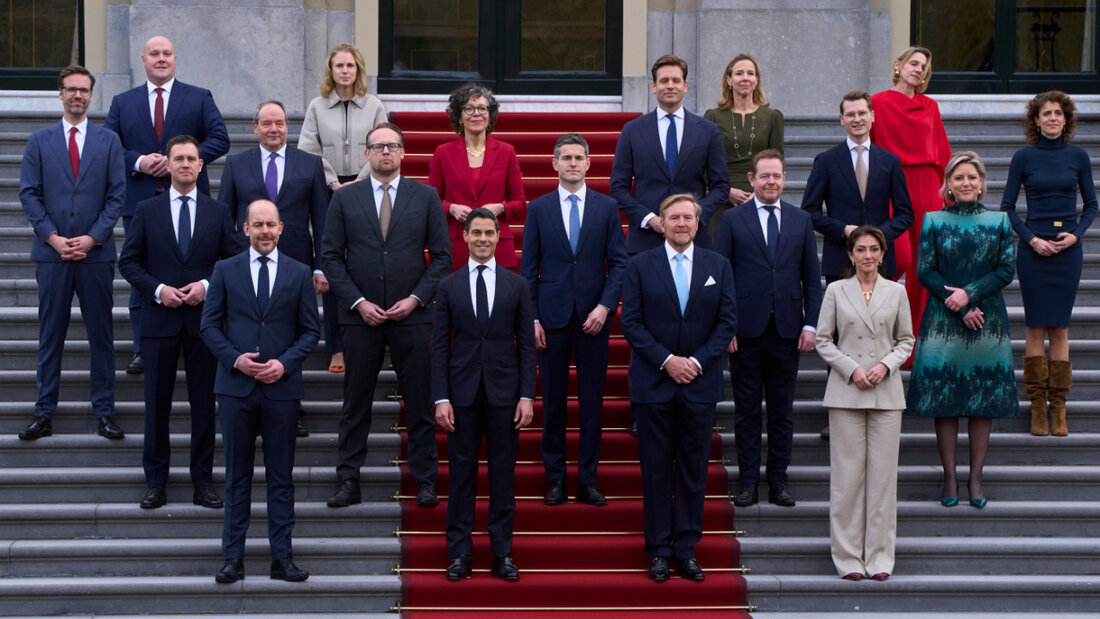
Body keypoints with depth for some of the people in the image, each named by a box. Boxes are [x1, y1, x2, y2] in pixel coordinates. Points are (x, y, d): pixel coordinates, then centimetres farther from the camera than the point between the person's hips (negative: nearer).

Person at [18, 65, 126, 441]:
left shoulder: (108, 141, 8)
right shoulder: (39, 142, 8)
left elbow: (117, 195, 3)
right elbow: (29, 194, 3)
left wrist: (92, 238, -8)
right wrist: (53, 238, -8)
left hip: (96, 252, 0)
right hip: (52, 253, 0)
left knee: (101, 335, 2)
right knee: (50, 336, 3)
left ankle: (104, 413, 9)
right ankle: (44, 414, 7)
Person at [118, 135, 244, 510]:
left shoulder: (218, 212, 7)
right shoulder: (147, 211, 6)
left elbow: (237, 260, 6)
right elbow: (128, 261, 4)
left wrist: (207, 286, -10)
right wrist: (157, 289, -10)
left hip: (204, 319, 0)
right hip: (160, 319, 0)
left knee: (204, 402, 3)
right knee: (157, 402, 3)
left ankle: (203, 482, 10)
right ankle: (155, 482, 11)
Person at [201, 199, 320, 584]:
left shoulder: (299, 274, 7)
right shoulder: (225, 271, 6)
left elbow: (310, 331, 6)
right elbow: (209, 325, 5)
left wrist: (284, 363, -10)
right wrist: (235, 358, -11)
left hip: (281, 388, 0)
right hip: (236, 387, 0)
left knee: (281, 476, 4)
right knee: (237, 476, 4)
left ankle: (282, 558, 8)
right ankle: (233, 557, 8)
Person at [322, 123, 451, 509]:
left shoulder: (425, 197, 5)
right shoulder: (345, 198, 5)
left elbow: (442, 256, 4)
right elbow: (331, 257, 3)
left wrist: (416, 298, -8)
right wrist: (358, 301, -8)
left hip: (412, 315, 0)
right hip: (360, 315, 0)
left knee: (420, 402, 2)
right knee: (355, 404, 4)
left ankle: (425, 482, 10)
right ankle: (348, 482, 9)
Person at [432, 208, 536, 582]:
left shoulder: (516, 285, 6)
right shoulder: (449, 286, 5)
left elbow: (526, 344, 5)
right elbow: (439, 345, 3)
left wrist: (527, 396, -4)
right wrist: (441, 398, -5)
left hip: (504, 393, 0)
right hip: (462, 393, 0)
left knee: (503, 476, 4)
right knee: (461, 475, 3)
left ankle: (502, 554, 10)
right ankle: (459, 554, 10)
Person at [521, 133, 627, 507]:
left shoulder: (607, 207, 5)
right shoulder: (538, 209, 5)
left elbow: (618, 262, 3)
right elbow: (529, 268, 5)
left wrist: (605, 306, -10)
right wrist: (531, 318, -3)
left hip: (593, 316, 0)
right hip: (552, 315, 0)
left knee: (592, 401, 2)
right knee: (553, 401, 3)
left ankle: (588, 480, 9)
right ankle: (555, 479, 11)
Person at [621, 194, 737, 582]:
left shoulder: (718, 266, 6)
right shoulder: (640, 266, 2)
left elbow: (727, 322, 3)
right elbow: (631, 323, -3)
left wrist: (697, 361, -9)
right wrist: (666, 360, -13)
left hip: (700, 385, 2)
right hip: (653, 385, -1)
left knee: (694, 470, 4)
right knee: (656, 471, 2)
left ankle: (687, 548, 11)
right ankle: (658, 550, 9)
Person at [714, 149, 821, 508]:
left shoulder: (801, 220, 10)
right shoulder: (732, 219, 3)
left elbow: (812, 277, 9)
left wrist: (810, 324, 0)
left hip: (787, 330, 2)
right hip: (746, 330, -2)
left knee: (782, 410, 6)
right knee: (747, 409, 3)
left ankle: (778, 481, 13)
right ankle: (748, 482, 10)